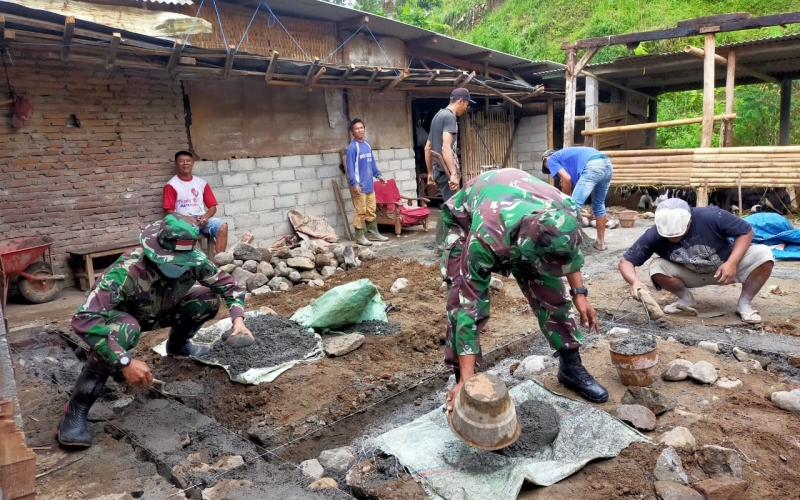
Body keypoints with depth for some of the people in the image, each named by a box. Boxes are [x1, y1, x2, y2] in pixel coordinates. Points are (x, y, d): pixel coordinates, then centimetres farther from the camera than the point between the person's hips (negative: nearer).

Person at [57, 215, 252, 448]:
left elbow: (229, 285, -11)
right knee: (125, 330, -39)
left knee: (209, 298, -12)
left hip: (157, 313, 5)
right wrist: (125, 361, -50)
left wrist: (238, 320, -28)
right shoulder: (127, 270, -42)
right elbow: (84, 319, -46)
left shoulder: (195, 261, -27)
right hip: (118, 315, -5)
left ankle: (177, 345, 17)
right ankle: (75, 411, -24)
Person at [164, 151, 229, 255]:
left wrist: (206, 216, -10)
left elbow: (212, 206, 12)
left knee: (223, 226, -24)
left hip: (202, 219, 4)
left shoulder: (202, 183, 14)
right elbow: (169, 211, -2)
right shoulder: (171, 185, 3)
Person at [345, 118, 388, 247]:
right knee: (360, 212, -3)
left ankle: (373, 233, 23)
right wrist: (354, 183, -21)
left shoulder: (367, 145, 12)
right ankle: (360, 236, 5)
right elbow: (350, 168, -15)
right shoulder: (352, 147, -12)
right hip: (359, 186, -8)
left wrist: (379, 175, 19)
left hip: (369, 185, 8)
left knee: (371, 211, 13)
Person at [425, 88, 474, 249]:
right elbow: (446, 147, -23)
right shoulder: (450, 116, -10)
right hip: (446, 170, -10)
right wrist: (454, 173, -27)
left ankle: (441, 244, 19)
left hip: (439, 170, 10)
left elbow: (428, 148, 23)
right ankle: (445, 245, -7)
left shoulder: (438, 116, 20)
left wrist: (430, 173, 25)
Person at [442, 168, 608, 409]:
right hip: (466, 215, -3)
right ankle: (460, 378, -2)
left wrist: (579, 292, -7)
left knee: (551, 291, -3)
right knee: (464, 301, -18)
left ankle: (571, 367, 15)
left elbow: (569, 251, -7)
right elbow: (469, 307, -39)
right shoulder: (484, 239, -46)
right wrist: (467, 379, -36)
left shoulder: (566, 211, -35)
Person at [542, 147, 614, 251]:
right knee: (599, 205, 22)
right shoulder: (567, 155, 38)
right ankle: (601, 242, 31)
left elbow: (567, 179, 2)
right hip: (607, 164, 9)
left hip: (593, 166, -9)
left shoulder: (552, 160, 16)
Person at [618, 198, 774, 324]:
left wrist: (732, 263, -29)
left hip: (726, 266, 0)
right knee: (657, 268, -27)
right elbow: (626, 261, -23)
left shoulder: (711, 217, -31)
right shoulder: (654, 235, -27)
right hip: (691, 275, 1)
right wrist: (635, 282, -45)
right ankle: (686, 299, 4)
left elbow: (746, 231, -16)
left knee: (764, 255, -26)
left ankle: (744, 303, -4)